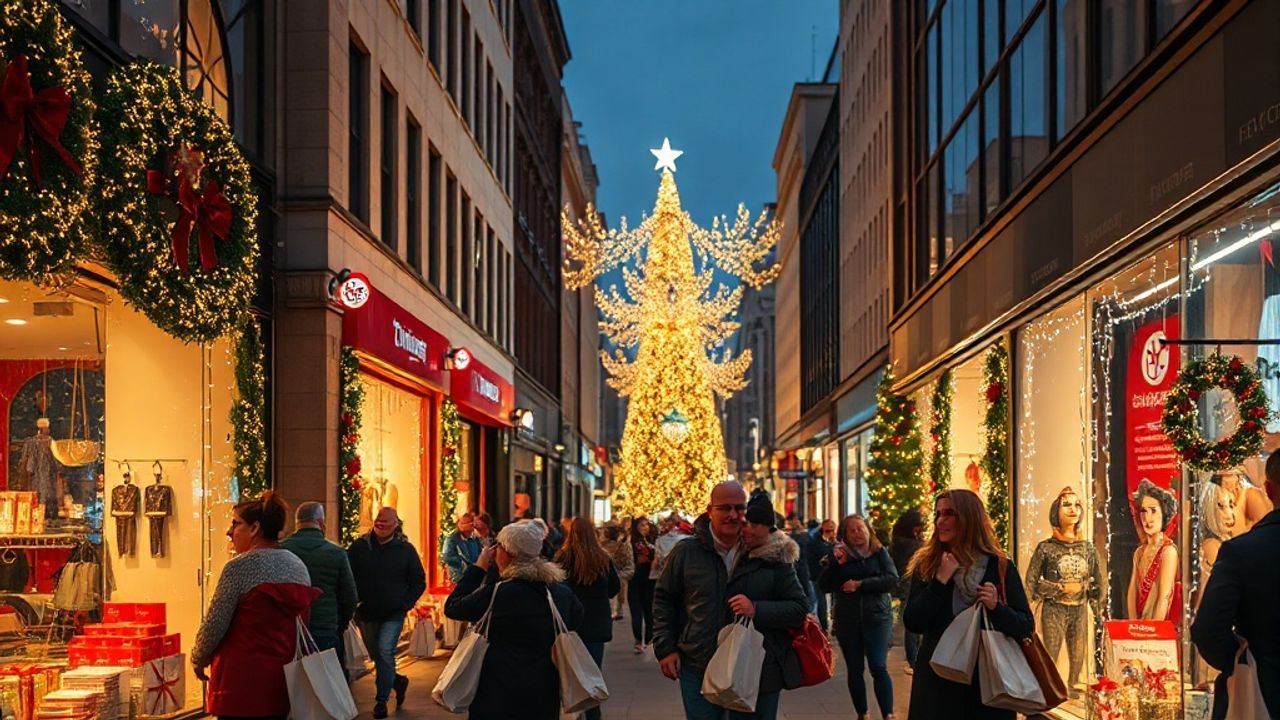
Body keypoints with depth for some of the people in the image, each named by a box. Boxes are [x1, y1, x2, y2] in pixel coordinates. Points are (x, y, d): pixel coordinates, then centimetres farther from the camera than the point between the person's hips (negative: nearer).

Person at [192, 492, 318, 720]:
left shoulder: (239, 567, -12)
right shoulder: (299, 566, 8)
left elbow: (214, 626, -10)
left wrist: (198, 660, 6)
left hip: (245, 682, -6)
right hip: (284, 682, 6)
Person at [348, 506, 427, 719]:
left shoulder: (405, 549, -3)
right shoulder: (360, 546, -1)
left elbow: (419, 582, 3)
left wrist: (406, 604, -8)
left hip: (393, 614, -3)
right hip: (366, 613, 3)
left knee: (385, 652, -15)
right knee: (376, 656, 13)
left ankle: (381, 700, -5)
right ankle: (397, 681, 38)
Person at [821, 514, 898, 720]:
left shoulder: (879, 552, 3)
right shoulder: (839, 556, 7)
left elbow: (892, 579, -10)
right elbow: (824, 586, 0)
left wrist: (860, 584, -15)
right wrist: (836, 563, -13)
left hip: (877, 617, -2)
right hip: (847, 620, 3)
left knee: (879, 667, -11)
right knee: (854, 670, 7)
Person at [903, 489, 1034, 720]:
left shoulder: (1000, 567, -1)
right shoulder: (926, 566, 1)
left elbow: (1026, 627, -1)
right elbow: (912, 623, -8)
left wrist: (996, 607, -19)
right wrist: (941, 581, -14)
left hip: (988, 679, 0)